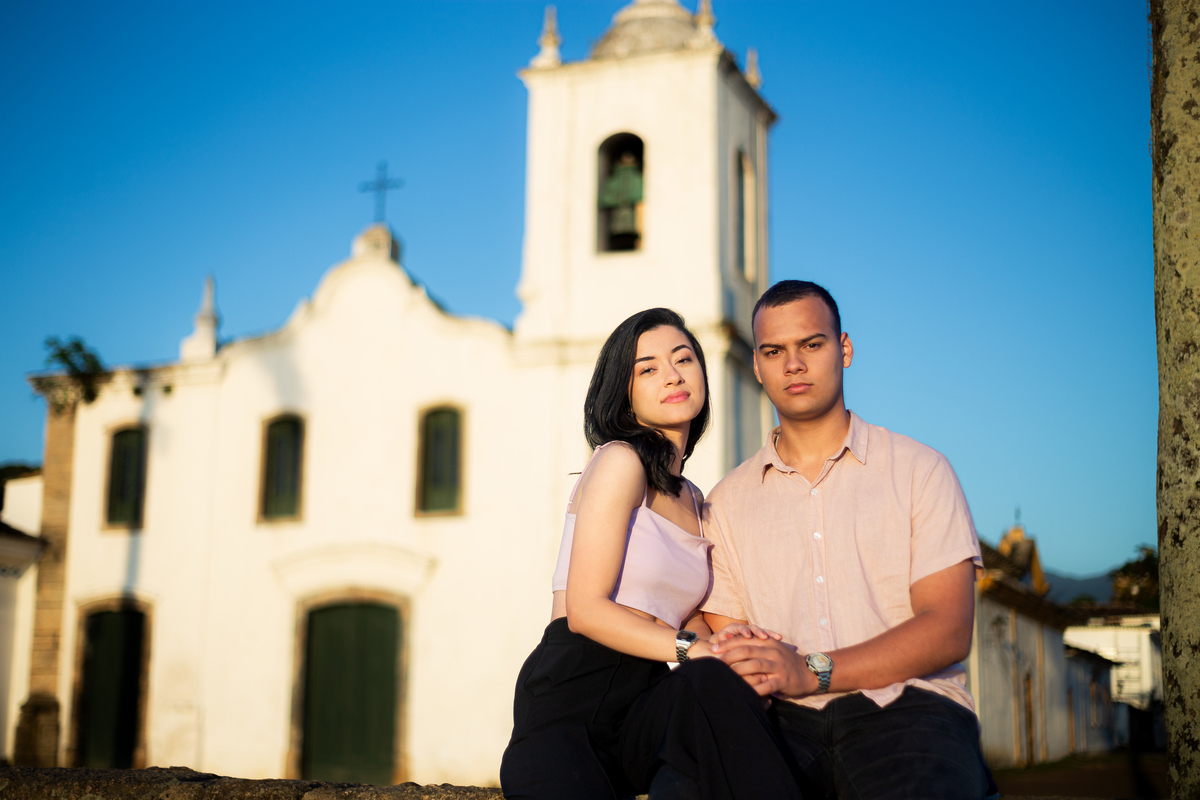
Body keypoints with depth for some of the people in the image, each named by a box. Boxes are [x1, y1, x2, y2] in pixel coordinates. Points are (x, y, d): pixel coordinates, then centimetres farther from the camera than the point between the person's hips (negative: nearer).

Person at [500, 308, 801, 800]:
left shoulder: (694, 501, 23)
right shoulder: (620, 461, -1)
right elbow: (586, 609, -9)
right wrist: (694, 648, -18)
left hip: (644, 704, 6)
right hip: (570, 694, -6)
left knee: (711, 683, -31)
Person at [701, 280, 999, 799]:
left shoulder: (919, 469, 11)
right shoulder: (729, 501, 19)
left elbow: (948, 631, -1)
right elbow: (724, 645, 13)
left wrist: (810, 671, -14)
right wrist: (752, 677, -13)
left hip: (905, 703, -1)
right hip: (785, 719, 2)